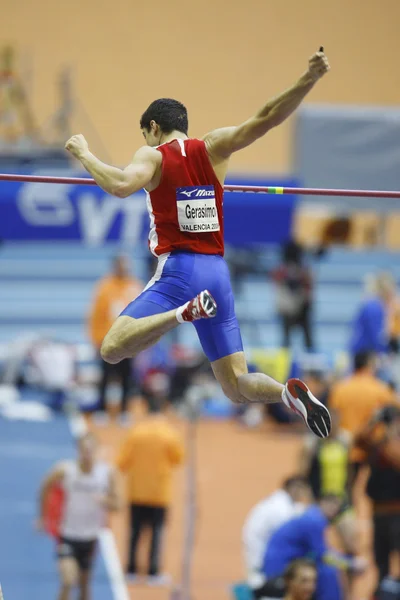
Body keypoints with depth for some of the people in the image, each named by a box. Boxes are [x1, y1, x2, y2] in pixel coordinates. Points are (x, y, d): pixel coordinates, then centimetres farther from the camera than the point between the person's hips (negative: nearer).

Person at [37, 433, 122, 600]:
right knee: (68, 581, -20)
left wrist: (103, 500, -27)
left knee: (84, 585, 15)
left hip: (90, 537, 3)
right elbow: (45, 489, 4)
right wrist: (43, 517, 12)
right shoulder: (64, 471, -14)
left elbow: (116, 504, -5)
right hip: (67, 535, -3)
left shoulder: (108, 473, -8)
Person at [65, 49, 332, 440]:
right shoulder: (213, 148, 11)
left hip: (178, 271, -5)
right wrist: (307, 82, -4)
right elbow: (265, 119, -2)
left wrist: (84, 154, -7)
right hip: (218, 273, 5)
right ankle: (290, 393, -22)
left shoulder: (153, 156, 0)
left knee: (112, 349, -14)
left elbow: (121, 186, -20)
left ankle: (185, 312, -32)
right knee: (237, 387, 9)